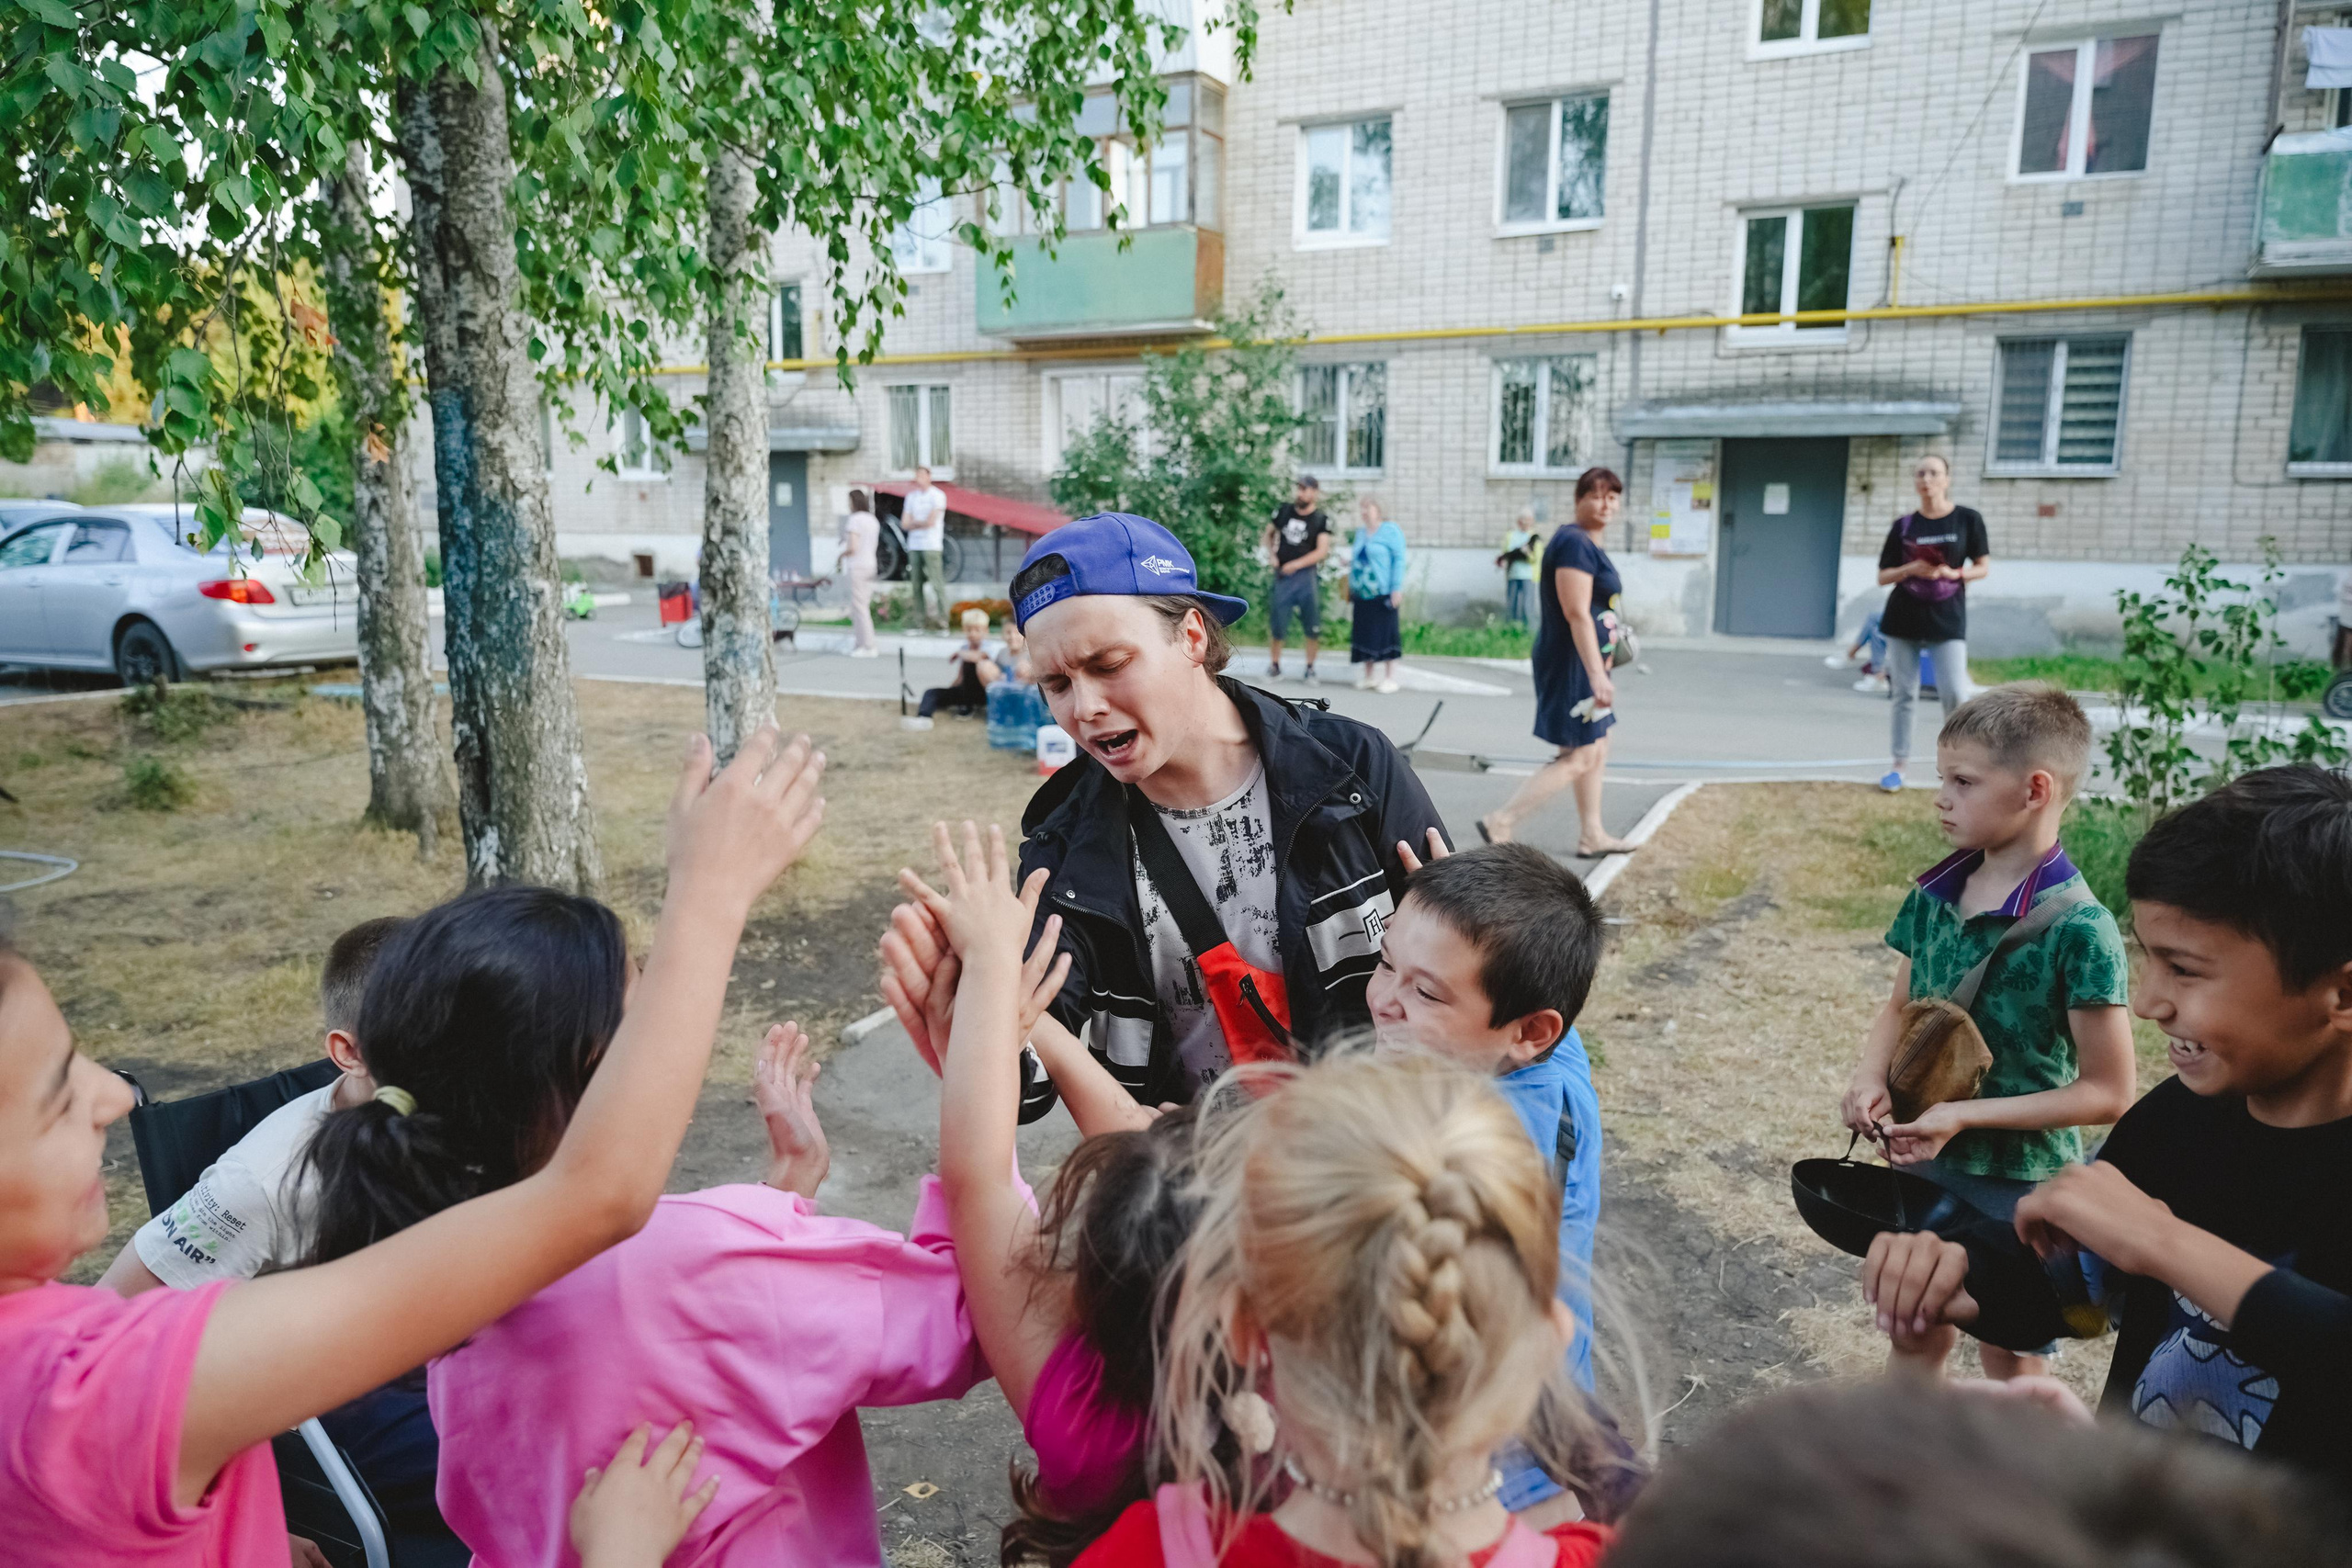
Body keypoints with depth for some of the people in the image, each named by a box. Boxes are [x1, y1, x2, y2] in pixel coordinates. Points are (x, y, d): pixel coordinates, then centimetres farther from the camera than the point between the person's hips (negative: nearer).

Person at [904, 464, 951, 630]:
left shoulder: (938, 495, -2)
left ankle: (943, 618, -6)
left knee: (937, 583, -9)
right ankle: (921, 617, 6)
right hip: (914, 546, 5)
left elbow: (931, 522, -11)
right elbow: (905, 524, 9)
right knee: (916, 584, 2)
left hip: (932, 546, -5)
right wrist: (922, 523, -5)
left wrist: (914, 523, 3)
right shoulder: (911, 496, 15)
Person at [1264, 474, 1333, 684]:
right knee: (1277, 625, 2)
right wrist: (1272, 555, 4)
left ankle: (1309, 668, 11)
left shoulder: (1322, 519, -2)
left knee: (1313, 627, -2)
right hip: (1282, 575, 2)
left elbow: (1322, 551, -9)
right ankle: (1274, 665, 17)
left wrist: (1295, 564, -13)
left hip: (1307, 575, -2)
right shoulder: (1284, 510, 7)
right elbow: (1269, 534, 21)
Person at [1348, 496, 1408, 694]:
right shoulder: (1360, 532, 15)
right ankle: (1369, 676, 17)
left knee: (1385, 632, -3)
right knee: (1364, 632, 7)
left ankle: (1390, 677, 4)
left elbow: (1399, 560, -8)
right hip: (1363, 594, 6)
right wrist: (1351, 588, 17)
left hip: (1382, 594, -6)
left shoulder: (1390, 531, -5)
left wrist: (1397, 589, -14)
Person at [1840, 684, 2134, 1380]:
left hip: (2019, 1182, -5)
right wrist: (1871, 1078, -11)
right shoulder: (1936, 894, -4)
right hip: (1922, 1160, 6)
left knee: (2009, 1361, 16)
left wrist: (1964, 1115, -22)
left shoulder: (2078, 927, -22)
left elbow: (2108, 1092, -17)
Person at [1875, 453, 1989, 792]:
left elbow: (1983, 567, 4)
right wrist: (1911, 568, -15)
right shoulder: (1903, 525, 2)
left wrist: (1953, 574, -15)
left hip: (1948, 620, -1)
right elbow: (1883, 577, 4)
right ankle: (1899, 765, 14)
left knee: (1954, 693, -9)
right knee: (1905, 694, 5)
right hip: (1904, 618, 2)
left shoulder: (1968, 519, -1)